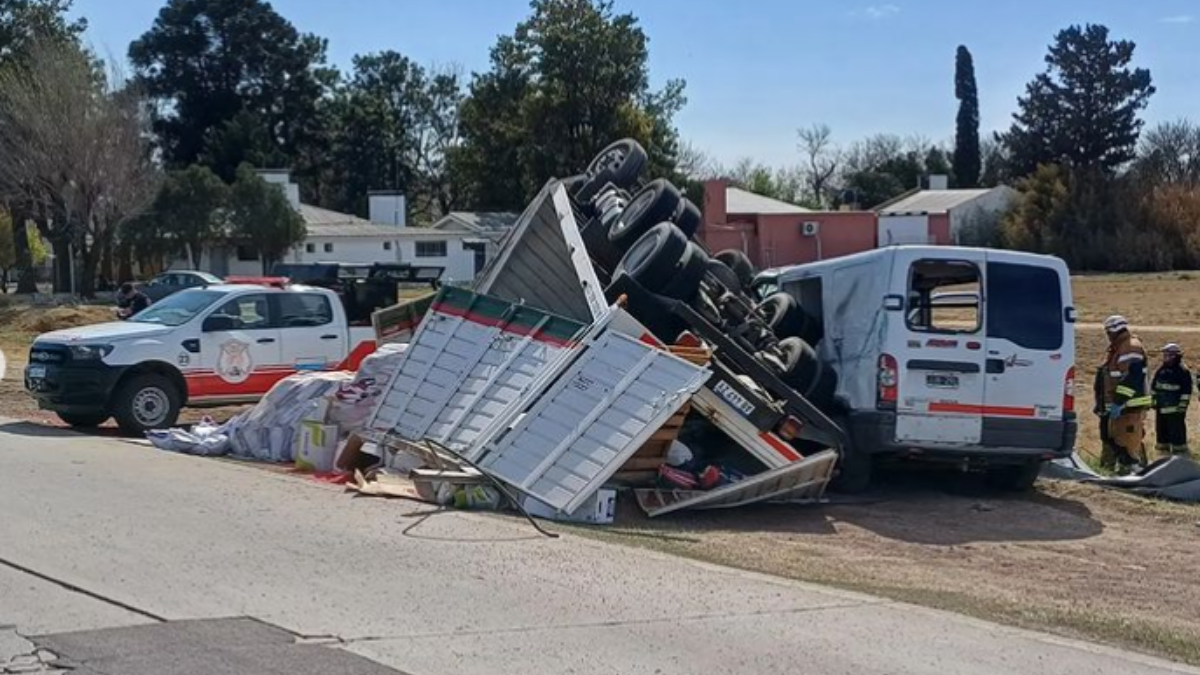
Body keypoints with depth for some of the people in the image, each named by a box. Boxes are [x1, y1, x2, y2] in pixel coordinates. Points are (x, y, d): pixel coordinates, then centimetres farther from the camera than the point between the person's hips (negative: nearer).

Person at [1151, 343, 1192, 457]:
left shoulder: (1183, 371, -9)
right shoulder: (1160, 370, 9)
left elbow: (1186, 391, -9)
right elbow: (1153, 387, 18)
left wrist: (1183, 405, -14)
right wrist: (1153, 400, 14)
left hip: (1175, 409, -7)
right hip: (1161, 408, 7)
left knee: (1177, 432, -6)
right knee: (1161, 430, 13)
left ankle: (1180, 453, 1)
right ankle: (1163, 452, 25)